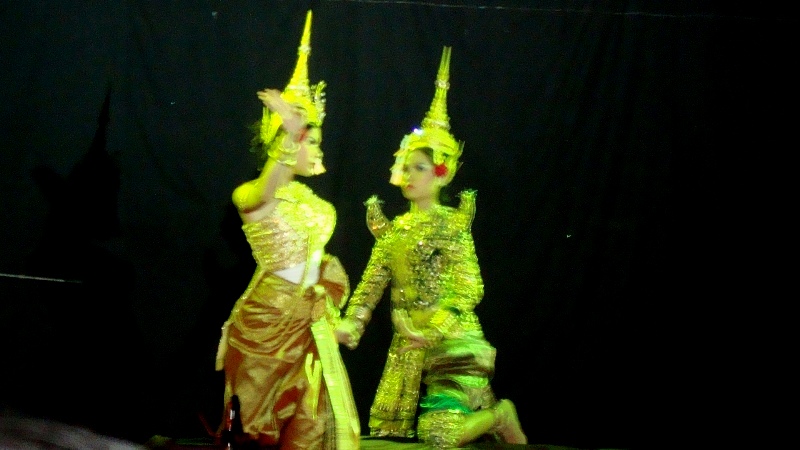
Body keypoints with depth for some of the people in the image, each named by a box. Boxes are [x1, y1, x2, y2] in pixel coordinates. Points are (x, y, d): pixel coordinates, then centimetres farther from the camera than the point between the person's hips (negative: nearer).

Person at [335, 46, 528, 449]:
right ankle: (488, 417, 24)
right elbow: (372, 282, 9)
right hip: (407, 348, 7)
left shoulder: (451, 223, -8)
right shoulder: (393, 228, 9)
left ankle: (501, 416, 10)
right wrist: (352, 323, -6)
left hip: (452, 344, -7)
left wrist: (433, 330, -26)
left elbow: (469, 289, -15)